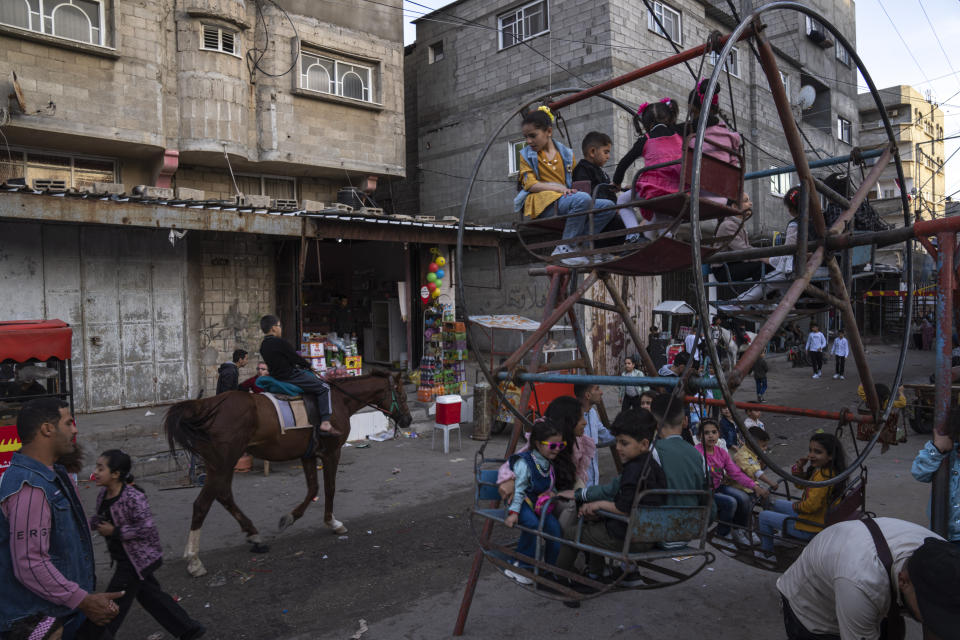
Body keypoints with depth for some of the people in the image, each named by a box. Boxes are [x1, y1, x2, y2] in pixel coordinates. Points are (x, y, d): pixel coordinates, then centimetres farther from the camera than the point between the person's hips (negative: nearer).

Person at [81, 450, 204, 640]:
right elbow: (99, 517, 15)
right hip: (124, 559, 9)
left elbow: (147, 528, -26)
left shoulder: (133, 498, -25)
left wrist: (114, 532, -23)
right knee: (150, 595, 19)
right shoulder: (103, 495, -1)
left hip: (137, 559, -9)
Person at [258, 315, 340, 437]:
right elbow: (295, 358, -12)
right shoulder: (280, 342, -18)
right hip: (290, 376, -10)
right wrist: (308, 365, 7)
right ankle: (325, 423, -10)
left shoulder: (263, 346, 10)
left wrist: (302, 364, 15)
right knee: (323, 388, -2)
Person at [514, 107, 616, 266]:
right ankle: (564, 248, -24)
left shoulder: (566, 153, 21)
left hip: (564, 200, 5)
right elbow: (530, 184, -1)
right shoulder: (526, 155, 12)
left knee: (608, 206, -14)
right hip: (541, 203, -5)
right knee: (582, 199, -33)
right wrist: (559, 188, -15)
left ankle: (577, 244, -19)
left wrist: (570, 190, 0)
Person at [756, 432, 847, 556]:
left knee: (763, 516, 4)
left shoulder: (823, 476, -31)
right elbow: (800, 484, 13)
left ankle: (766, 550, 24)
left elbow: (811, 506, -32)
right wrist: (799, 468, -7)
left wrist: (796, 506, -10)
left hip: (811, 529, -10)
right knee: (776, 504, 28)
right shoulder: (820, 469, -1)